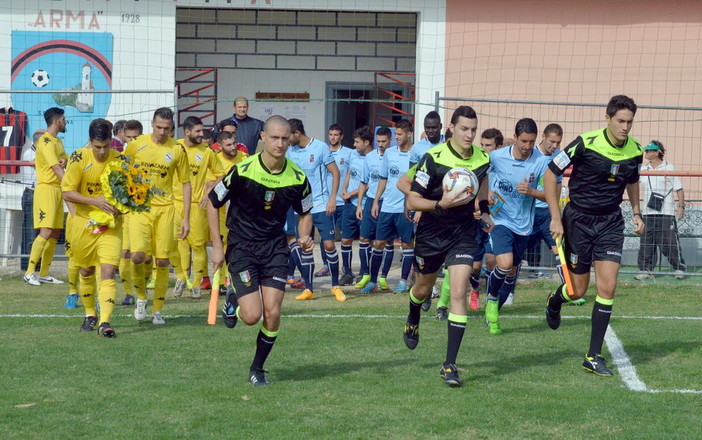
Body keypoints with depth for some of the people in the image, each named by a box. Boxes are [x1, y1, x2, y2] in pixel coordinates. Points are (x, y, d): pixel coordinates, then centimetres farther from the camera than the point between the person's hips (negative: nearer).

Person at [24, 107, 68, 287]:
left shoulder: (57, 141, 19)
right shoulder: (47, 141, -12)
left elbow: (65, 164, 15)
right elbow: (56, 167, -20)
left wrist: (65, 160, -9)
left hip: (58, 190, 10)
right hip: (47, 189, -10)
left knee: (55, 233, 8)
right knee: (46, 232, -16)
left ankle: (44, 274, 13)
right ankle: (29, 272, -14)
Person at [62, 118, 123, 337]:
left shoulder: (120, 160, -7)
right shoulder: (79, 159, -11)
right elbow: (67, 192, -11)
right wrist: (95, 201, -23)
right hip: (84, 222, 1)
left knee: (108, 271, -15)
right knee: (86, 271, 14)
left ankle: (104, 321, -21)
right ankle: (90, 315, 34)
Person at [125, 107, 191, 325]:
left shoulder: (177, 150, 1)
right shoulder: (136, 144, 1)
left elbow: (185, 183, 7)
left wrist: (186, 218, 3)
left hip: (164, 209, 1)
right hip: (139, 207, -1)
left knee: (163, 261, 0)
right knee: (137, 256, -18)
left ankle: (157, 310, 14)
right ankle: (141, 297, 9)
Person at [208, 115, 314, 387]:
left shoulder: (298, 178, -6)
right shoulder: (242, 171, -15)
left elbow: (305, 213, 13)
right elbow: (213, 203, -2)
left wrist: (305, 237, -8)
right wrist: (217, 246, -4)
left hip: (275, 247, 2)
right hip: (241, 247, -2)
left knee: (272, 314, -8)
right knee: (252, 316, -14)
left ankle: (257, 369, 14)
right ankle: (233, 303, 24)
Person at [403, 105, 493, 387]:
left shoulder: (482, 158, -6)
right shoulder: (434, 158, -20)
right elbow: (412, 202, -18)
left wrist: (484, 210, 13)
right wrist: (441, 205, -34)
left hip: (463, 234, 1)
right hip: (431, 233, -1)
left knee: (458, 293, -13)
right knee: (423, 290, 19)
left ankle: (450, 365, -10)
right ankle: (413, 321, 58)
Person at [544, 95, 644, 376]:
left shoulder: (635, 151, -3)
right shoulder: (585, 144, -17)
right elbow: (550, 174, -10)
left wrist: (636, 212, 9)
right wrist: (556, 218, -12)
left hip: (610, 223, 3)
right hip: (578, 220, -3)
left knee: (607, 287, -9)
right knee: (577, 291, 4)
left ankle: (594, 356, -1)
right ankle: (554, 301, 44)